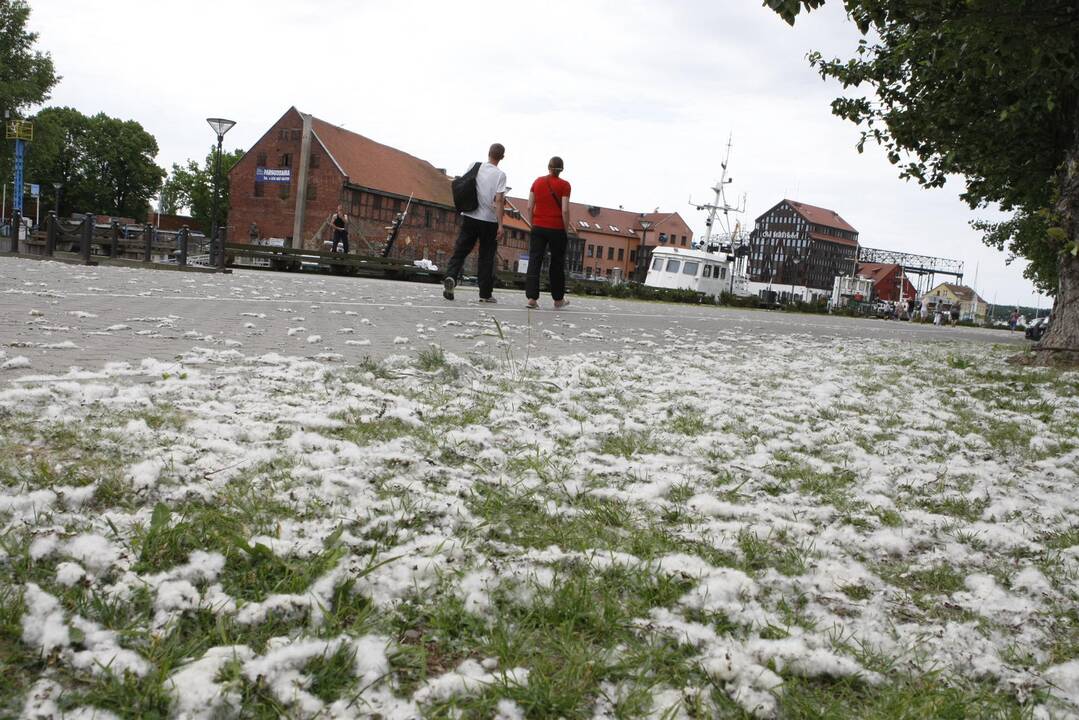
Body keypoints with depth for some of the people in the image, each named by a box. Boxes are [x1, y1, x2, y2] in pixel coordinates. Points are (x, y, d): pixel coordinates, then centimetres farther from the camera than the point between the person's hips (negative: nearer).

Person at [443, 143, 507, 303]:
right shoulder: (499, 175, -9)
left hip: (469, 217, 3)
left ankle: (450, 277, -18)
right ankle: (485, 294, 10)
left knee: (460, 251, 6)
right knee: (486, 257, 6)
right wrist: (500, 225, -14)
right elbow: (498, 200, -15)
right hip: (489, 220, -3)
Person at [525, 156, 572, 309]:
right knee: (557, 264, 10)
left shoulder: (537, 181, 5)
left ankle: (531, 297, -9)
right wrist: (566, 229, 0)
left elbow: (529, 207, 3)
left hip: (538, 227, 2)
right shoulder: (564, 185, -5)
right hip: (557, 228, -2)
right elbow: (565, 211, -11)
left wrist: (533, 224, 12)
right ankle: (558, 299, 19)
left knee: (534, 261, 1)